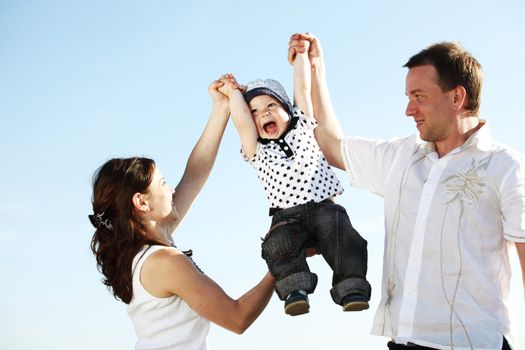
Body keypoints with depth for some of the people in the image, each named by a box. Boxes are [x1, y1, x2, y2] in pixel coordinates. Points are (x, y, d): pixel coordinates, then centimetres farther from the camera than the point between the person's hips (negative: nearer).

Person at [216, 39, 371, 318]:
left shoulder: (304, 127, 17)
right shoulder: (257, 150, 14)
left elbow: (302, 89, 14)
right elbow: (241, 121, 0)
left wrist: (301, 53, 18)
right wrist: (234, 92, 13)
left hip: (324, 206, 0)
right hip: (286, 216, 0)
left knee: (344, 238, -28)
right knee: (278, 243, -31)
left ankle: (352, 289, -32)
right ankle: (296, 288, -36)